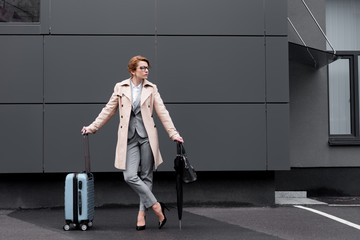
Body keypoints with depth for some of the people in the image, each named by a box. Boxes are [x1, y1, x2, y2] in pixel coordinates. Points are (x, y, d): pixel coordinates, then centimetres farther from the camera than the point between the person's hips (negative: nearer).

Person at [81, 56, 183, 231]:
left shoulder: (151, 89, 7)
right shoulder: (120, 88, 6)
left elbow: (162, 112, 5)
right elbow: (109, 111, 11)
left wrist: (173, 133, -2)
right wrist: (92, 127, 7)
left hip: (146, 136, 0)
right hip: (129, 137, 0)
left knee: (146, 177, 2)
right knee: (130, 176, -13)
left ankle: (142, 213, 10)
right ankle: (156, 206, -3)